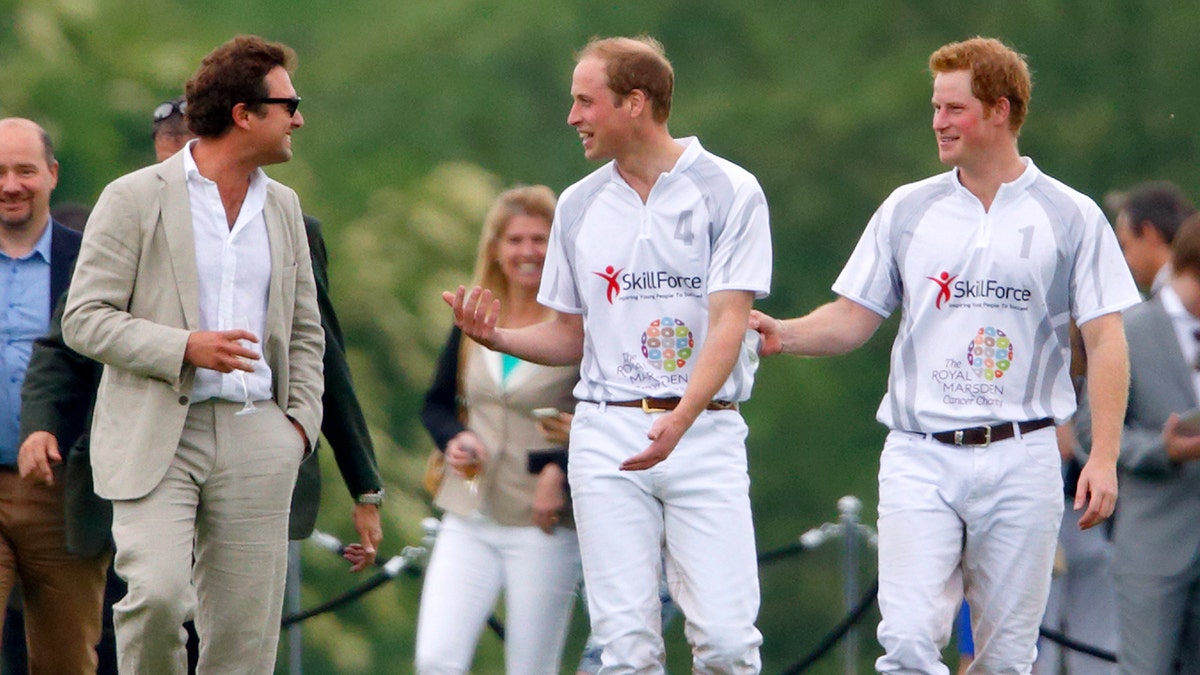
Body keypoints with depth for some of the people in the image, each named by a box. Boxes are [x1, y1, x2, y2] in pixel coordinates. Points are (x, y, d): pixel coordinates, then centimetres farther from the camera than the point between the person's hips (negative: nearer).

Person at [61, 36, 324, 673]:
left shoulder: (283, 206, 15)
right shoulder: (134, 199, -2)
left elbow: (305, 329, 23)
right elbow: (84, 319, -6)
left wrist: (301, 420, 8)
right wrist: (184, 348, -17)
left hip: (256, 436, 5)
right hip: (155, 435, -5)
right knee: (155, 595, -21)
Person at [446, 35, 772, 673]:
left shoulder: (729, 191, -1)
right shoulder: (579, 206, 14)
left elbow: (728, 324, -10)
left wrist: (680, 418, -25)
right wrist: (495, 337, 1)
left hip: (704, 428, -3)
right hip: (607, 432, 3)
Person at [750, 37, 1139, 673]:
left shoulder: (1071, 217, 3)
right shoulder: (907, 209, 10)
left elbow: (1105, 341, 1)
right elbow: (854, 319, 11)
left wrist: (1104, 458, -8)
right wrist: (784, 334, -9)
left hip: (1019, 459, -1)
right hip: (920, 458, 1)